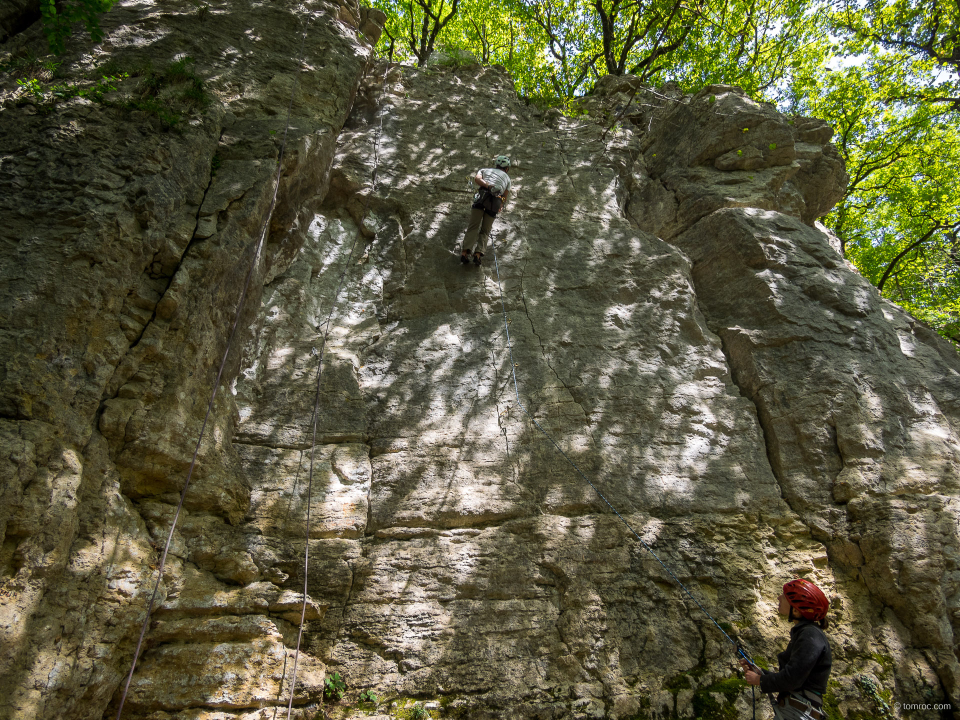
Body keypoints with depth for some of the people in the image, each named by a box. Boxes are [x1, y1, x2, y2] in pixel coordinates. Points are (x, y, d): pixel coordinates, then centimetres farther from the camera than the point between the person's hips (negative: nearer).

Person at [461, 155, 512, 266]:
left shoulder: (484, 170, 30)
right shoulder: (507, 178, 32)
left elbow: (477, 178, 5)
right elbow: (504, 198, 29)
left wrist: (488, 186, -4)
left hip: (482, 196, 0)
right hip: (496, 202, 0)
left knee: (473, 227, -2)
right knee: (485, 231, 6)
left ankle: (464, 252, -17)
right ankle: (478, 254, -12)